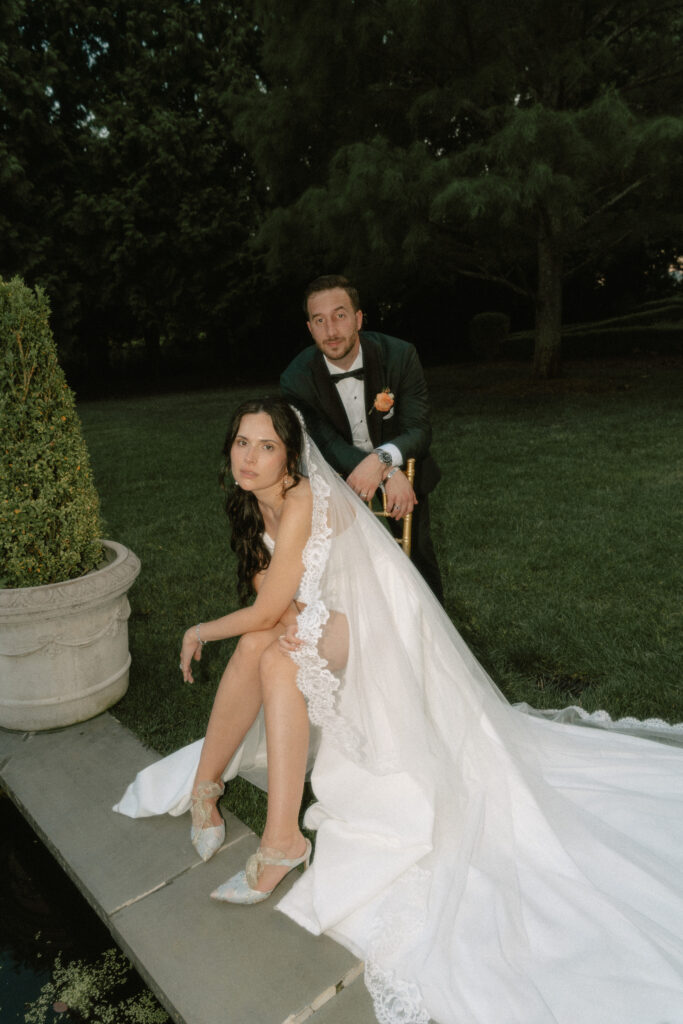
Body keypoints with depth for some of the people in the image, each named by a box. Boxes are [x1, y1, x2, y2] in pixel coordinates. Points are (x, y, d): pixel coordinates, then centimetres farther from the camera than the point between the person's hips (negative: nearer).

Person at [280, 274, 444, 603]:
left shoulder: (399, 355, -22)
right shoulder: (296, 380, -21)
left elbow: (419, 429, -23)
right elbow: (329, 446, -23)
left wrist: (381, 458, -45)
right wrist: (390, 473, -38)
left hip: (404, 477, 1)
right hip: (344, 486, 0)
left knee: (418, 561, 16)